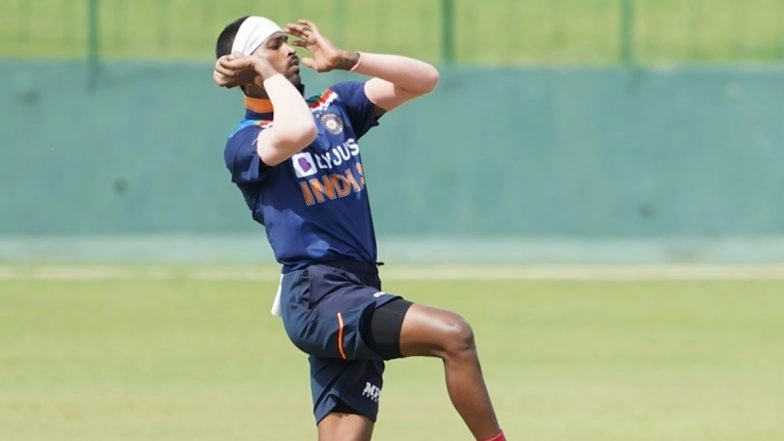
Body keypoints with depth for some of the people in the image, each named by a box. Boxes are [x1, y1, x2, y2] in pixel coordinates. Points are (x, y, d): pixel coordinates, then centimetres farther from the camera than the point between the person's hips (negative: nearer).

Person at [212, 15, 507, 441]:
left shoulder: (334, 105, 18)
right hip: (318, 297, -7)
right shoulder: (244, 143, -5)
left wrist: (346, 60, 2)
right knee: (452, 334, -23)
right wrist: (269, 74, -11)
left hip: (359, 293, 7)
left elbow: (424, 78, 12)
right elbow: (297, 131, -28)